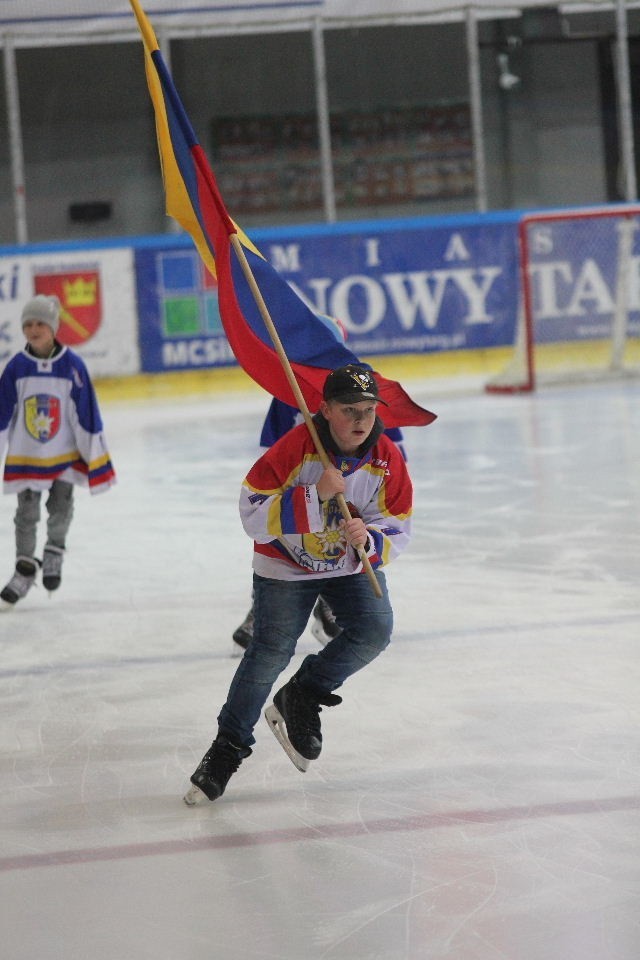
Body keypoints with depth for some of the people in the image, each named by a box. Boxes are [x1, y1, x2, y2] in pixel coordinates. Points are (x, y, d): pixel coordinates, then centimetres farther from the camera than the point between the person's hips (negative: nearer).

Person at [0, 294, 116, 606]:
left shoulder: (72, 365, -11)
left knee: (61, 507, 0)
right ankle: (25, 567, 22)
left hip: (65, 454, -1)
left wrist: (95, 454, -5)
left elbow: (86, 413, -7)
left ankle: (54, 554, 27)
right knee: (26, 514, 6)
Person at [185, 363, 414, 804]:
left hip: (353, 564, 3)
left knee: (375, 630, -19)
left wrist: (369, 539, -31)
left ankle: (302, 699, 5)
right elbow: (253, 514, -28)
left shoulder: (388, 458, -15)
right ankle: (230, 744, 9)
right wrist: (314, 495, -37)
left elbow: (398, 530, -8)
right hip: (285, 564, -3)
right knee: (271, 652, -10)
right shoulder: (295, 447, -25)